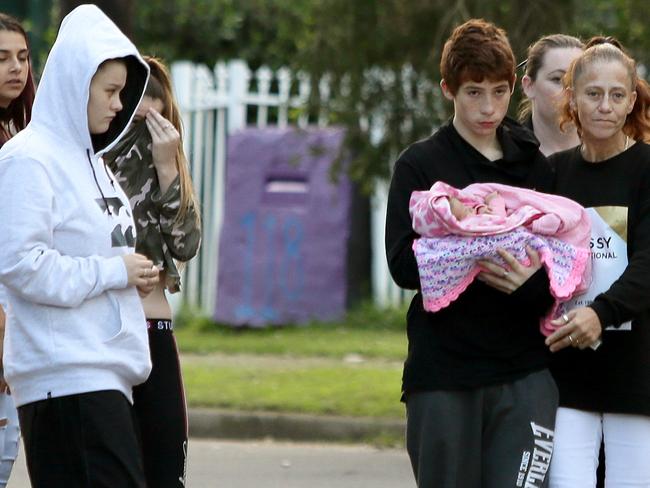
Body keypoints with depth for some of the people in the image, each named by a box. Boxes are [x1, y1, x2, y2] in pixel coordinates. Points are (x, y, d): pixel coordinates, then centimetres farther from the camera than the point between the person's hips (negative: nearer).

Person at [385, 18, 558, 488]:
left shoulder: (536, 166, 12)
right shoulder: (421, 165, 5)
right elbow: (403, 263, -6)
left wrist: (528, 283, -17)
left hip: (525, 376, 1)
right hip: (443, 370, -1)